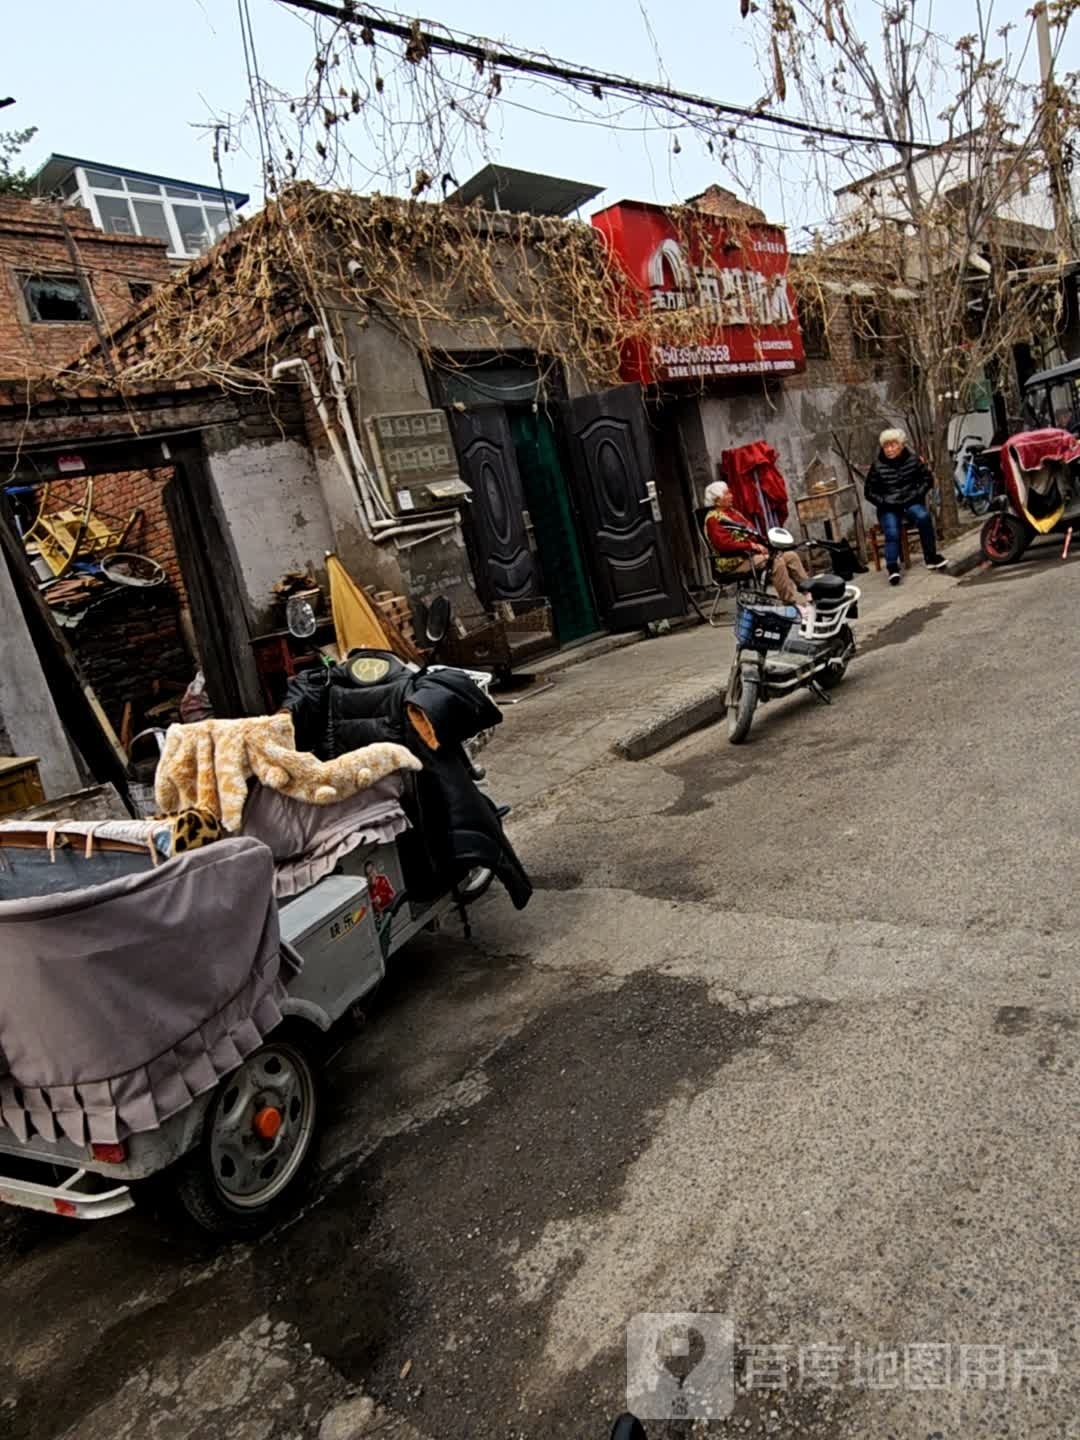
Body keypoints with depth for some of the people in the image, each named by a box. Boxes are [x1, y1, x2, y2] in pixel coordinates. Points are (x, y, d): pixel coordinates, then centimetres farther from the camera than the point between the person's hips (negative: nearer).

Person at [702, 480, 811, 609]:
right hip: (735, 562, -9)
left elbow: (751, 533, 20)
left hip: (751, 553, 9)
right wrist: (751, 545, -24)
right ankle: (794, 604, -26)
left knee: (790, 555, -2)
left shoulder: (732, 512, 19)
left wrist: (763, 543, 0)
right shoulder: (713, 519, -9)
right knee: (775, 561, -27)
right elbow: (724, 545, -22)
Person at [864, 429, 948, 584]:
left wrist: (916, 495, -5)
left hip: (911, 503, 1)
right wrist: (885, 502, -10)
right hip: (888, 508, -1)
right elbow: (869, 491, 4)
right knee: (892, 532, -30)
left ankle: (931, 558, -19)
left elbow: (927, 480, 10)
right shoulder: (877, 466, -3)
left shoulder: (913, 459, 2)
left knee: (923, 516, -30)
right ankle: (892, 568, -31)